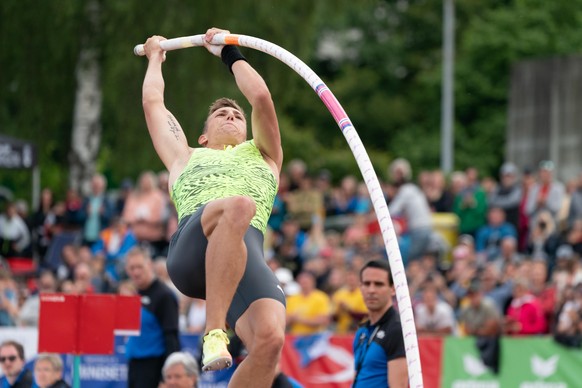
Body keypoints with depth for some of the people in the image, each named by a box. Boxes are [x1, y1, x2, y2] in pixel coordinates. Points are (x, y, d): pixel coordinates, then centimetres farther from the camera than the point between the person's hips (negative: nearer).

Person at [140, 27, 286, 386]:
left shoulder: (263, 156, 39)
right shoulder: (186, 158, 40)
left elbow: (261, 97, 28)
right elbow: (154, 102, 46)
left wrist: (230, 52, 40)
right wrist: (155, 57, 61)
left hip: (247, 252, 1)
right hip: (191, 248, -1)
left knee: (270, 339, -30)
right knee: (238, 206, -39)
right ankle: (214, 331, -41)